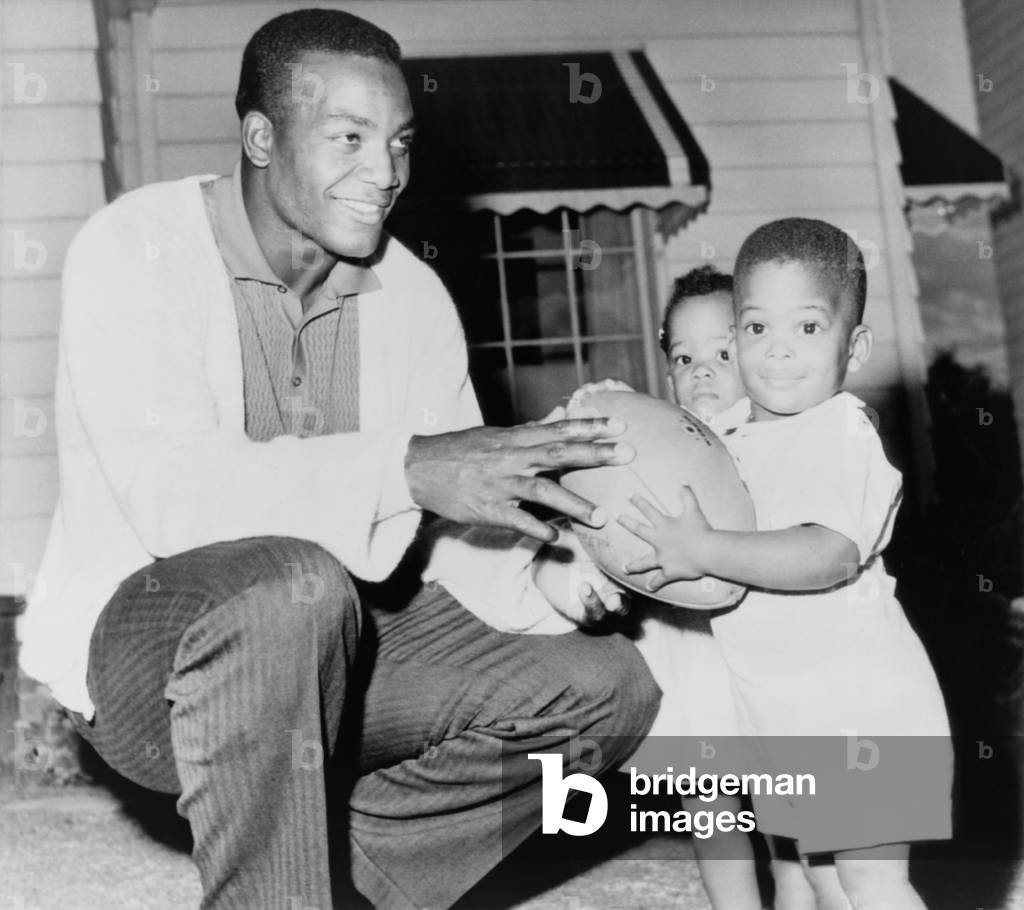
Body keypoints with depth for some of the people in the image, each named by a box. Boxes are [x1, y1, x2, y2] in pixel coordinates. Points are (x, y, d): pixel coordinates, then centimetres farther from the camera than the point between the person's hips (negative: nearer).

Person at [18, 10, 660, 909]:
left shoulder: (415, 294, 2)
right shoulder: (136, 248, -14)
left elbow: (466, 521, 2)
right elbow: (169, 495, -29)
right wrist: (404, 467, -37)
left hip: (331, 649, 6)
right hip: (138, 641, -5)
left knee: (608, 682, -7)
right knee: (291, 583, -39)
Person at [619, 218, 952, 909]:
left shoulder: (843, 436, -18)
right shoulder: (729, 431, 7)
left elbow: (831, 554, -33)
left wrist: (705, 552, -35)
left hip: (856, 706, -9)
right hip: (781, 714, 9)